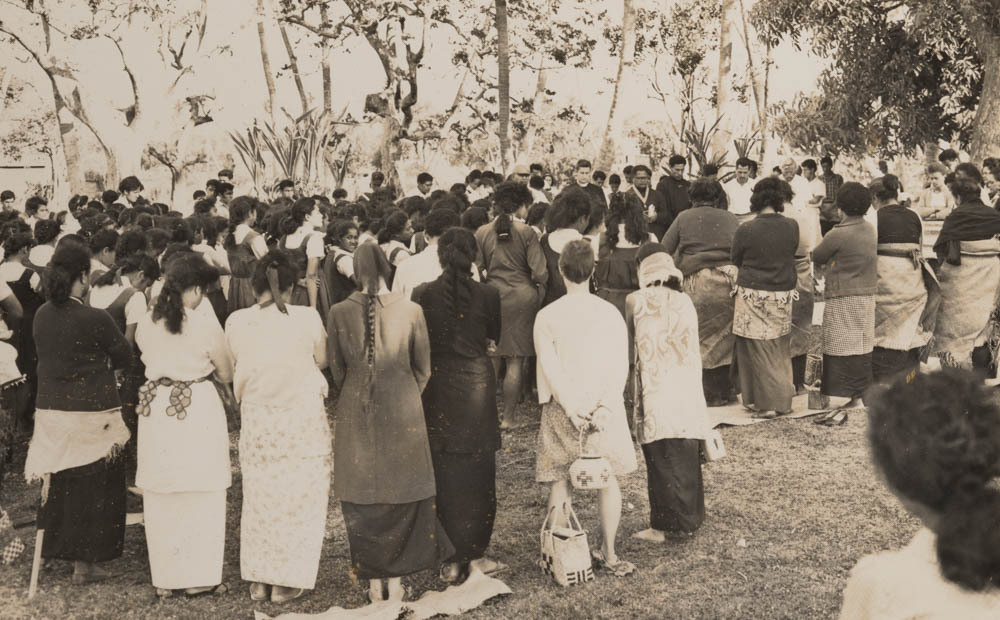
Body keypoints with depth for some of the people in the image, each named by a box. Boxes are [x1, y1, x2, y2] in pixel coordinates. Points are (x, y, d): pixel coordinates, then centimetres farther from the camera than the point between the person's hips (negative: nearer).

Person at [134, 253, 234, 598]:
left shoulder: (146, 324, 2)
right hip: (198, 408, -4)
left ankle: (164, 579, 19)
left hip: (155, 409, 4)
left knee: (160, 498, 11)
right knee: (201, 497, 5)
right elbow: (226, 376, -2)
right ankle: (198, 578, 10)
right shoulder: (205, 324, -11)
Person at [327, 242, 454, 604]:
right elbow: (423, 368, 0)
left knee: (362, 497, 11)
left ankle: (374, 583, 18)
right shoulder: (411, 311, -9)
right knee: (401, 494, 11)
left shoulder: (339, 313, -7)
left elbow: (336, 370, 2)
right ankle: (396, 580, 15)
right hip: (402, 412, 0)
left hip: (355, 414, 1)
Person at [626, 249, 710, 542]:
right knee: (687, 458, 12)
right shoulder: (685, 302, 7)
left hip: (656, 390, -4)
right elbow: (693, 348, 13)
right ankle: (690, 518, 21)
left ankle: (663, 525, 4)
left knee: (662, 460, 1)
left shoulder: (636, 301, -3)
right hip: (689, 390, 4)